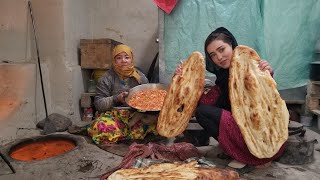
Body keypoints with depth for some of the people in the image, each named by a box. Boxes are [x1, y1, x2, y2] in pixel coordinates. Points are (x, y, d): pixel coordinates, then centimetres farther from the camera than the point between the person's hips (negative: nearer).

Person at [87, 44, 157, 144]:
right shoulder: (106, 79, -2)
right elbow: (98, 104, -6)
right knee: (102, 128, -33)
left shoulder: (140, 77, 6)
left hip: (137, 114, 3)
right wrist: (116, 99, -21)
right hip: (114, 115, -3)